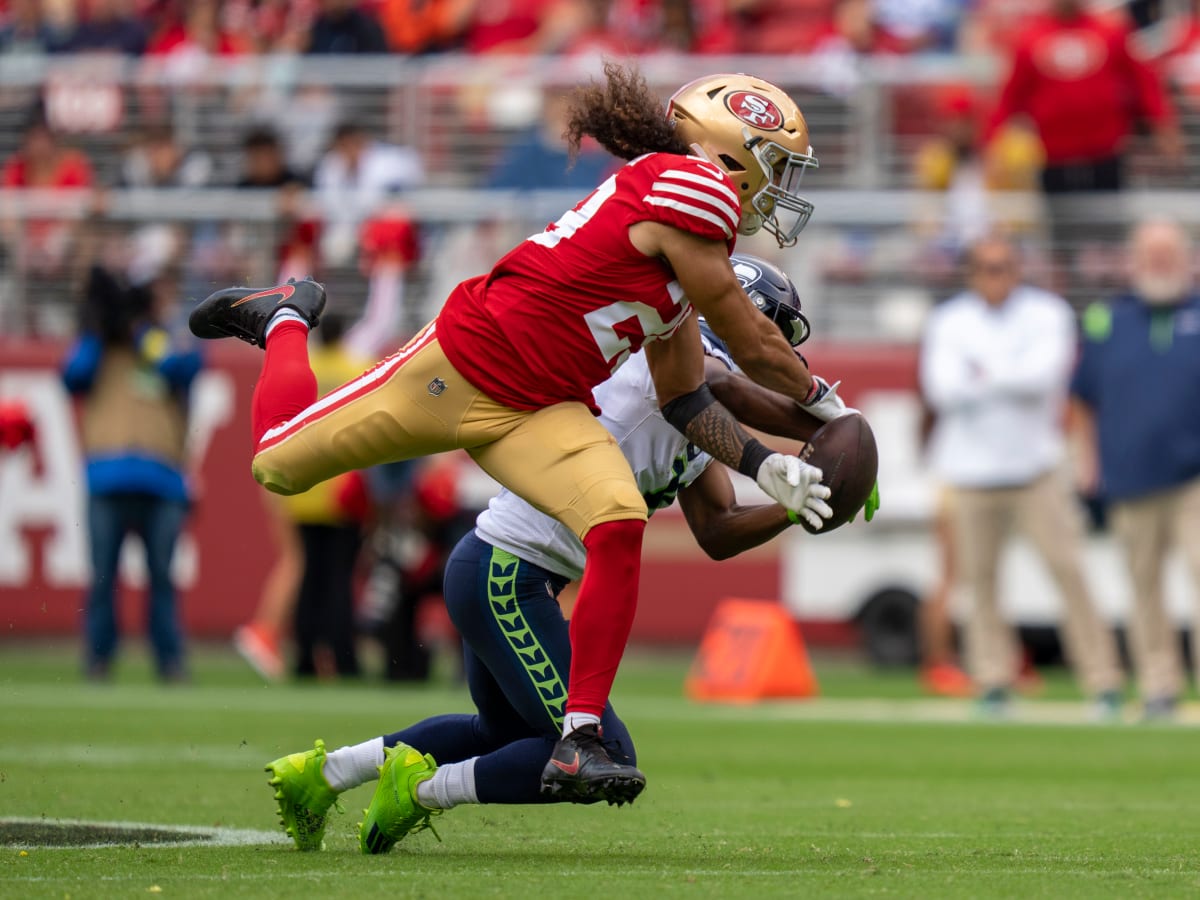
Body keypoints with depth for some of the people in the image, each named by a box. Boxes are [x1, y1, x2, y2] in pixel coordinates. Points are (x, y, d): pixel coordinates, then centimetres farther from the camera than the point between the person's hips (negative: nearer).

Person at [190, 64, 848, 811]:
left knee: (620, 525, -21)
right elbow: (754, 346, -10)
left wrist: (767, 467, 2)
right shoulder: (689, 189, -17)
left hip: (539, 413, 8)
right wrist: (823, 399, 6)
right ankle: (287, 319, 37)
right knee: (279, 465, 6)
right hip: (462, 364, -8)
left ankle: (579, 741, -18)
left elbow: (684, 399, 13)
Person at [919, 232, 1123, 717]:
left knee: (1068, 569, -7)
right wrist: (1012, 379, -14)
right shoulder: (948, 322, 4)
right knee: (979, 577, 0)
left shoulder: (1047, 313, 1)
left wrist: (984, 375, -11)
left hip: (1034, 466, -1)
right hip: (972, 473, 1)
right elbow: (941, 390, -9)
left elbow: (1045, 373, -15)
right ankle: (993, 683, 9)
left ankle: (1103, 683, -5)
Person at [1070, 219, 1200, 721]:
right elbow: (1083, 398, 16)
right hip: (1130, 482, 2)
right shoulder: (1106, 322, 9)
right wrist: (1089, 461, 9)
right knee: (1144, 586, 6)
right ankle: (1159, 687, 14)